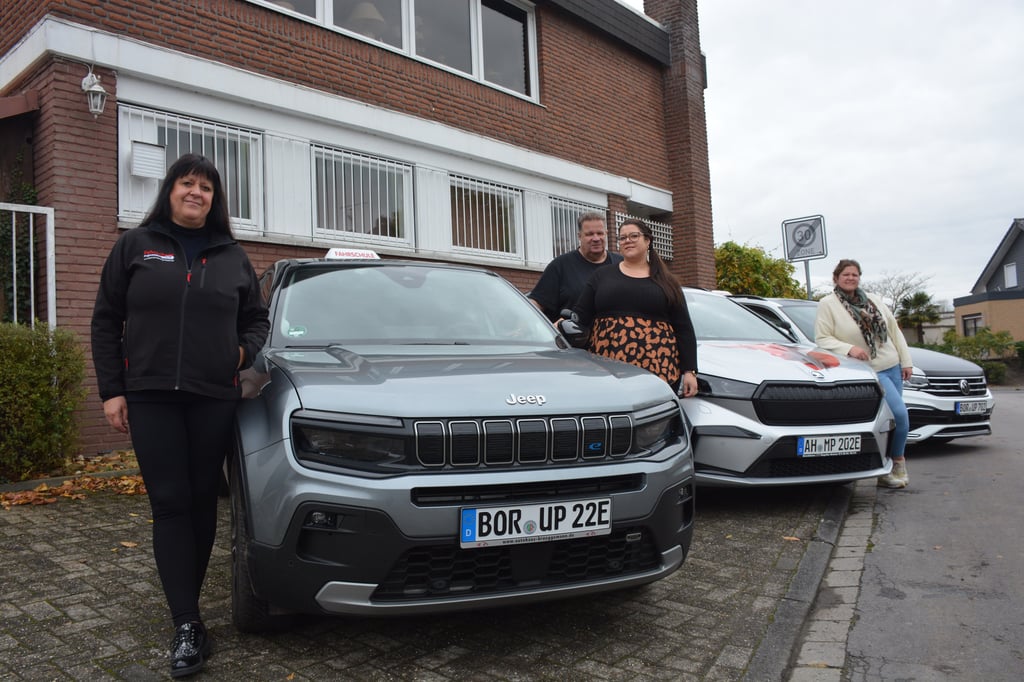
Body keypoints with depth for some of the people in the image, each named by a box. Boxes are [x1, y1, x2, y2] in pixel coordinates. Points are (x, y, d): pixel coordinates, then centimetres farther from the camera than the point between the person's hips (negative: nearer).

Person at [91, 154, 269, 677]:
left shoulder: (232, 257, 12)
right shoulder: (135, 246, 7)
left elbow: (257, 317, 18)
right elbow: (106, 321, 6)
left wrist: (244, 348, -4)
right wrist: (110, 390, -1)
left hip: (214, 398, 2)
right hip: (150, 398, -1)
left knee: (202, 503, 7)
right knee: (170, 505, -4)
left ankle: (187, 601, 24)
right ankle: (187, 626, -1)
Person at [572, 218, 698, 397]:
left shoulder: (666, 282, 13)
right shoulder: (602, 276, 14)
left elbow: (684, 329, 10)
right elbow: (580, 315, 9)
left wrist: (690, 371, 3)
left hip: (660, 371, 0)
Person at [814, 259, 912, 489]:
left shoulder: (873, 299, 13)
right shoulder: (827, 304, -4)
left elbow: (894, 330, 15)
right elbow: (822, 339, -10)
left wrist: (906, 361, 9)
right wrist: (849, 348, -24)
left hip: (892, 367, 7)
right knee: (899, 413, -17)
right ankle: (898, 460, 5)